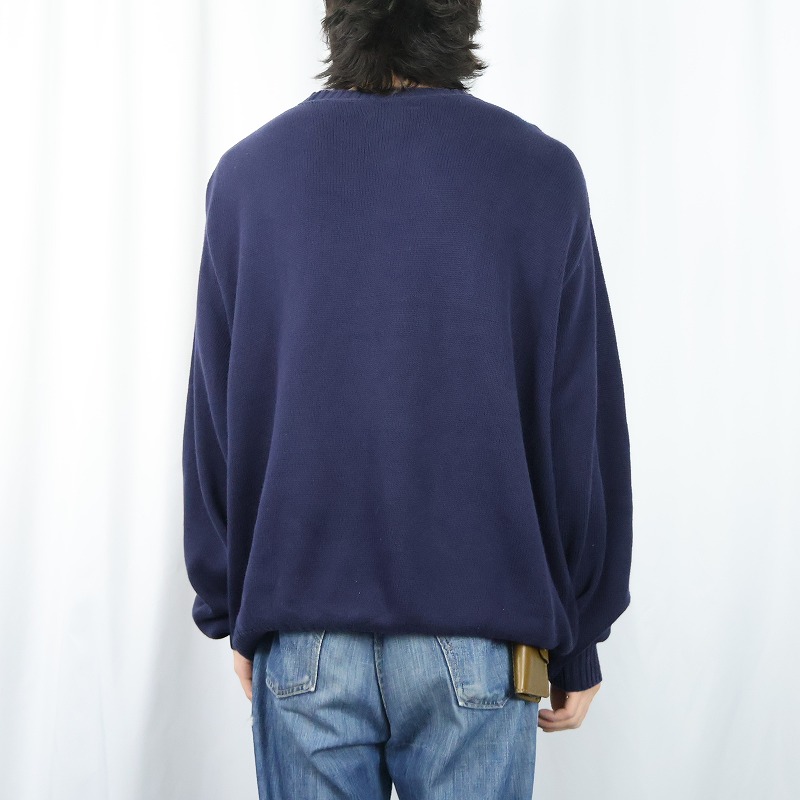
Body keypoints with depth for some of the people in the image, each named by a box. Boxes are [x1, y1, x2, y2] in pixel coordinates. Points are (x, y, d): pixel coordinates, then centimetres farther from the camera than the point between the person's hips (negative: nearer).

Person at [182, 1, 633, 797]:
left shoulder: (247, 171, 1)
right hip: (476, 640, -1)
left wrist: (230, 613, 14)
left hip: (302, 639, 2)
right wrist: (577, 641, 7)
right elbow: (581, 431, -3)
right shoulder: (541, 173, -4)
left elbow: (214, 426, 3)